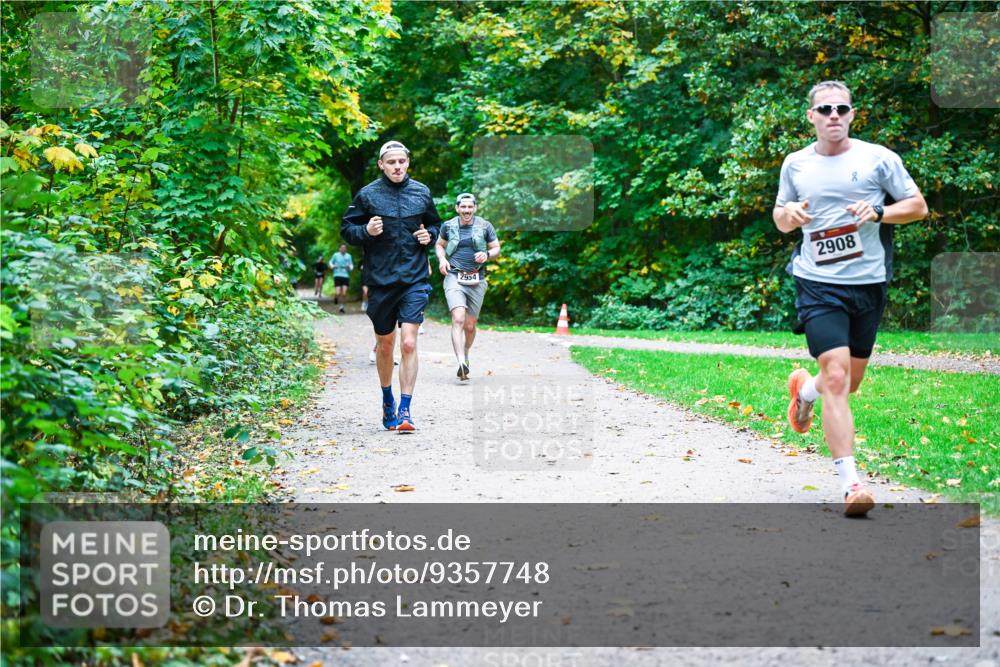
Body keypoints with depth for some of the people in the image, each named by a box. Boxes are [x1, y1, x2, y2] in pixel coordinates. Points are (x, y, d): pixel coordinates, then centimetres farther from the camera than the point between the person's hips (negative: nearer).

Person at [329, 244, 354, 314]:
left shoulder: (348, 256, 6)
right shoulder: (336, 255, 2)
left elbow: (351, 266, 13)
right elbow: (331, 262, 16)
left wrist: (349, 267, -9)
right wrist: (333, 266, -5)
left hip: (345, 276, 2)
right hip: (337, 275, -2)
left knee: (344, 293, -4)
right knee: (338, 293, -11)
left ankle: (341, 306, 14)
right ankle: (335, 297, 25)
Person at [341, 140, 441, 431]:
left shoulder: (421, 193, 5)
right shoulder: (367, 194, -1)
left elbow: (435, 224, 21)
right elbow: (346, 229, 4)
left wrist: (429, 236, 0)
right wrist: (366, 231, -15)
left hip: (414, 280, 0)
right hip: (380, 280, 0)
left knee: (409, 343, -13)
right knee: (385, 345, 14)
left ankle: (405, 410, -8)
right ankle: (387, 400, 35)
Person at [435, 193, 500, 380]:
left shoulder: (485, 226, 2)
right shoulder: (448, 226, 4)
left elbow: (497, 249, 9)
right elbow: (439, 245, 20)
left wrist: (487, 254, -12)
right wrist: (442, 259, 0)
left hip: (476, 280, 1)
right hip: (454, 278, -1)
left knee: (470, 326, 8)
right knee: (458, 319, -22)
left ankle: (465, 356, 37)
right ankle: (462, 363, -30)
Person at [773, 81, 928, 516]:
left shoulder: (878, 158, 1)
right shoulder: (796, 164, 6)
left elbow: (918, 206, 5)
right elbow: (780, 220, 18)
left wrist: (879, 212, -13)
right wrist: (790, 214, -6)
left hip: (869, 284, 2)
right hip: (818, 284, -1)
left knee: (850, 382, 13)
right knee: (836, 378, -15)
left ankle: (805, 390, 50)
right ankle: (850, 484, -14)